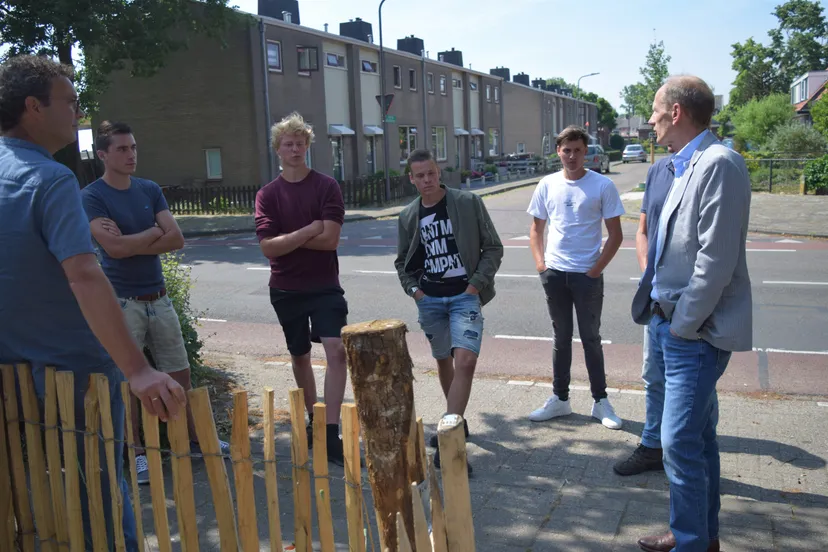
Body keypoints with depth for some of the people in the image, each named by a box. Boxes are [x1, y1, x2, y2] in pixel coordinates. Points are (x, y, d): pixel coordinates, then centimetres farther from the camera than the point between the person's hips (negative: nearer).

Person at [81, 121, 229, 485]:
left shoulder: (150, 190, 7)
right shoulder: (92, 197, -7)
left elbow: (176, 239, -4)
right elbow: (113, 248, -20)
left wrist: (129, 242, -13)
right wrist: (153, 232, -7)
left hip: (158, 298, 5)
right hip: (122, 301, -5)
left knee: (179, 374, 12)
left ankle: (194, 439, 27)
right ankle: (137, 453, 18)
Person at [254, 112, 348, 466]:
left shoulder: (326, 187, -4)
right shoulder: (267, 195, 0)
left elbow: (330, 239, -15)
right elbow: (268, 247, -11)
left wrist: (287, 238, -11)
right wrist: (309, 230, -17)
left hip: (325, 286, -2)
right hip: (286, 289, 2)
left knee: (337, 350, -15)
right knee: (300, 355, 14)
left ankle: (330, 434, -11)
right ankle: (313, 420, 33)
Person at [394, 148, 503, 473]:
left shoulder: (469, 203, -4)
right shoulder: (408, 216, 5)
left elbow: (493, 248, -1)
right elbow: (402, 262, 16)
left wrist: (476, 284, -10)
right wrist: (413, 289, 1)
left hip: (465, 296, -4)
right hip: (429, 299, 4)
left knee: (465, 362, -19)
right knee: (443, 361, 16)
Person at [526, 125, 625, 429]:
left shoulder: (603, 186, -6)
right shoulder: (547, 185, 3)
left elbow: (615, 234, -3)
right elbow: (536, 228, 12)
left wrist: (597, 269, -10)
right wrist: (540, 263, 0)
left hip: (587, 275, -3)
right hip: (554, 274, 3)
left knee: (591, 339, 7)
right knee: (561, 338, 14)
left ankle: (600, 401, 20)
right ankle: (560, 399, 24)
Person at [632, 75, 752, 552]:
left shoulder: (719, 163, -17)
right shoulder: (686, 166, 12)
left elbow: (717, 260, -22)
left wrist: (683, 326, -16)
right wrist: (664, 317, 11)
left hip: (695, 333, -9)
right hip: (673, 324, 10)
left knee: (681, 441, -5)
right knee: (699, 436, 18)